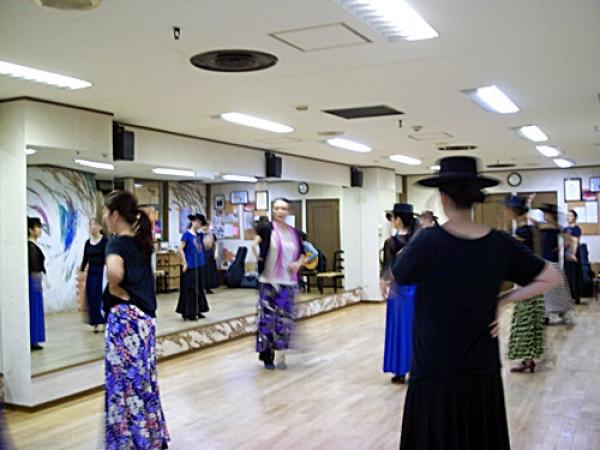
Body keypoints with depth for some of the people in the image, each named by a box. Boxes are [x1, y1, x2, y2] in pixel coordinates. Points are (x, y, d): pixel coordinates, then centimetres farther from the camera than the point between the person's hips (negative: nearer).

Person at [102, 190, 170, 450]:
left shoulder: (116, 244, -12)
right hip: (145, 317, 8)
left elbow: (115, 272, -35)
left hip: (125, 318, -8)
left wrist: (116, 290, -16)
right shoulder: (141, 242, 11)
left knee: (126, 382, 1)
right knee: (143, 379, 17)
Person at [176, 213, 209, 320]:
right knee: (190, 290, -3)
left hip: (199, 266, 8)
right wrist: (185, 263, -15)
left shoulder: (199, 235, 10)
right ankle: (188, 313, 4)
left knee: (199, 289, 13)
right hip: (190, 266, -8)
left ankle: (197, 311, 23)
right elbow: (180, 249, -12)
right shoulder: (187, 234, -9)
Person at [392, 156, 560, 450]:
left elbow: (397, 276, 4)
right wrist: (503, 301, 3)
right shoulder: (500, 244, -4)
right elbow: (551, 278, 7)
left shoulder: (427, 241, -15)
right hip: (483, 373, 3)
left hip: (434, 373, -3)